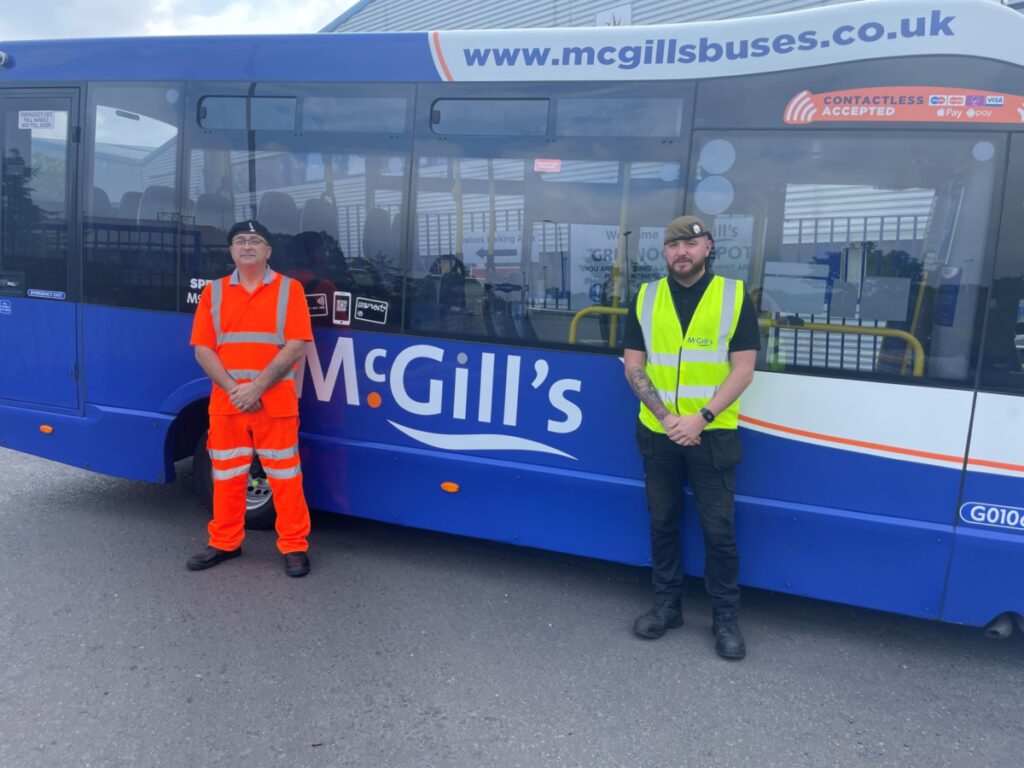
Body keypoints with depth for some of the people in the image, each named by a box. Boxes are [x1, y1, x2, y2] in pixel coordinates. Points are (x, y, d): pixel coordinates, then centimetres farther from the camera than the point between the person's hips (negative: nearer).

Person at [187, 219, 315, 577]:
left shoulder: (289, 289, 0)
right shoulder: (213, 292, 9)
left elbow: (297, 346, -9)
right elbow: (203, 350, 2)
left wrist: (257, 387, -16)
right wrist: (233, 388, -13)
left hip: (276, 403, -3)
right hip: (226, 402, 3)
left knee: (285, 476, 2)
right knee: (226, 476, 13)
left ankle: (294, 546, 14)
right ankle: (224, 543, 28)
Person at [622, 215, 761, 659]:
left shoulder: (734, 297, -4)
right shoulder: (646, 298, 3)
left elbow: (742, 371, -7)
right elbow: (633, 367, 0)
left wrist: (700, 418, -18)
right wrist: (667, 417, -13)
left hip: (713, 434, -2)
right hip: (658, 433, 3)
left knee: (718, 529, 5)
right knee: (662, 522, 14)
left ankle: (725, 618, 22)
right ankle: (667, 605, 31)